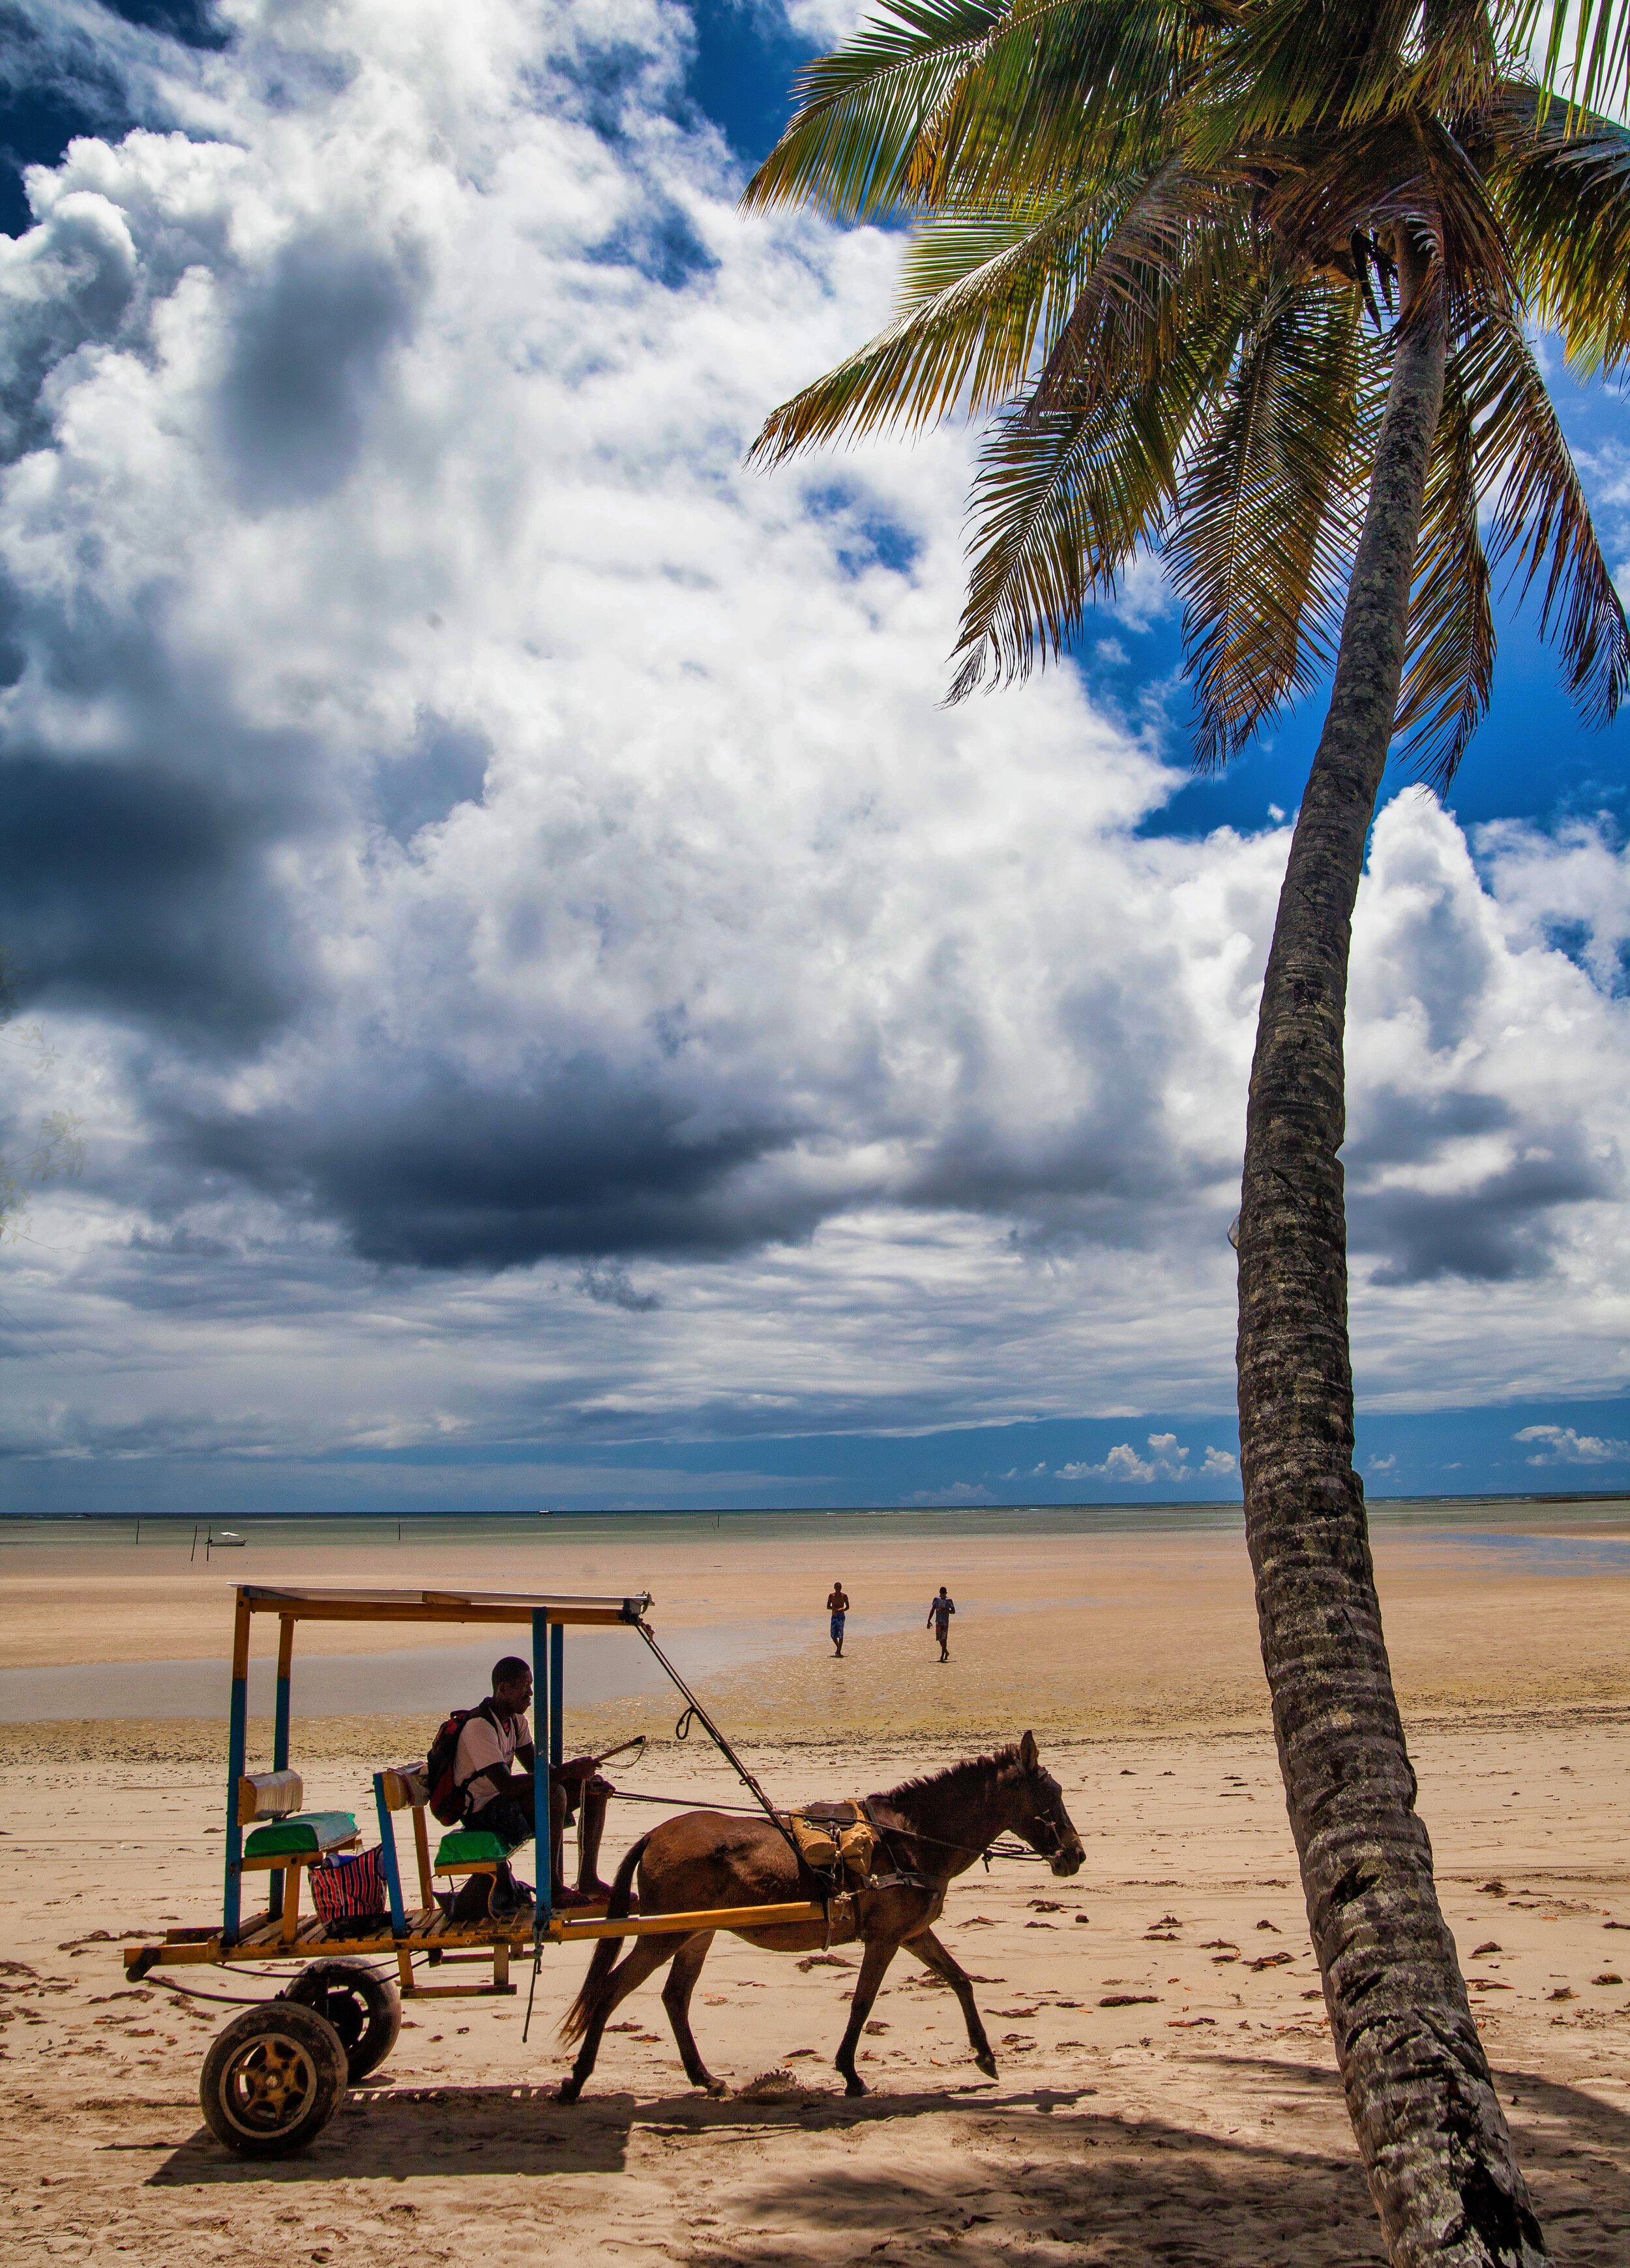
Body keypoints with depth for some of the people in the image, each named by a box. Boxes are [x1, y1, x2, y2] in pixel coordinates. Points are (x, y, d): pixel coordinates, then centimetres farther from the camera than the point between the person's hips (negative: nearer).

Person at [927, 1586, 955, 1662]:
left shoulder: (949, 1601, 0)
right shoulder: (936, 1600, 5)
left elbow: (953, 1611, 2)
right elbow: (932, 1610, 7)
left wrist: (945, 1610, -15)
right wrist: (929, 1621, 1)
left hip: (946, 1622, -3)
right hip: (938, 1622, 3)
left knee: (944, 1638, -9)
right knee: (939, 1638, 6)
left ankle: (942, 1656, -7)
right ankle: (946, 1652, 28)